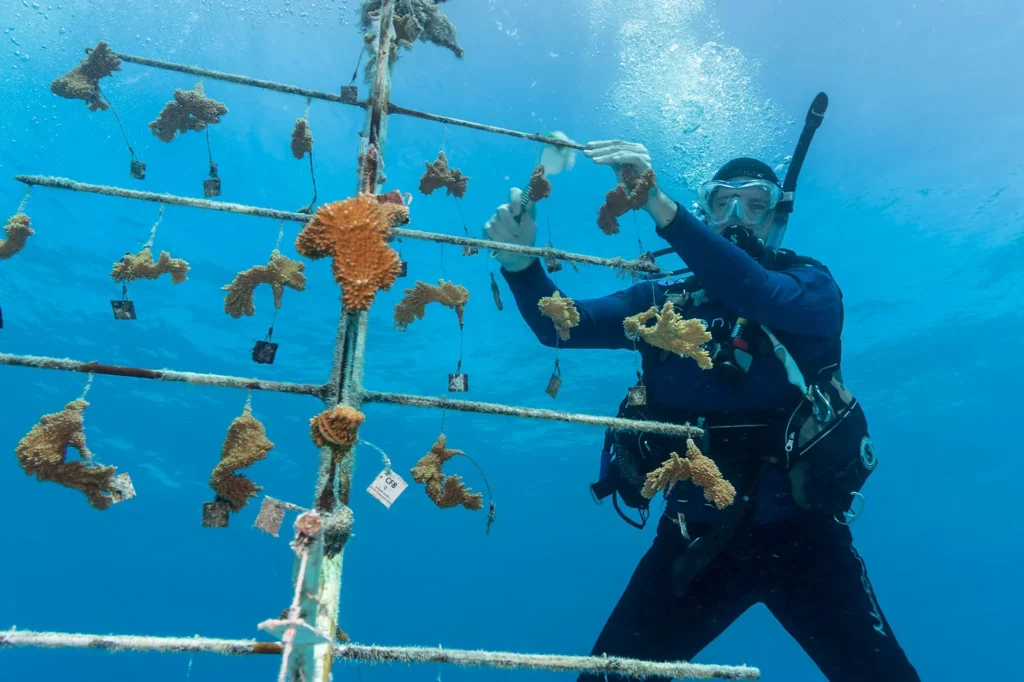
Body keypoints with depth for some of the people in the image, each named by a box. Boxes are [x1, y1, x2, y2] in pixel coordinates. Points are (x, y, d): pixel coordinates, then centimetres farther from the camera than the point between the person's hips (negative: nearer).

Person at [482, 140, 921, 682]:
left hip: (799, 534, -1)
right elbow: (561, 325, -3)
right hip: (694, 538, 2)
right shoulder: (663, 301, 7)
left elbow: (761, 295, -24)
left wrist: (659, 206, -34)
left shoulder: (812, 285, -1)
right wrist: (520, 262, -22)